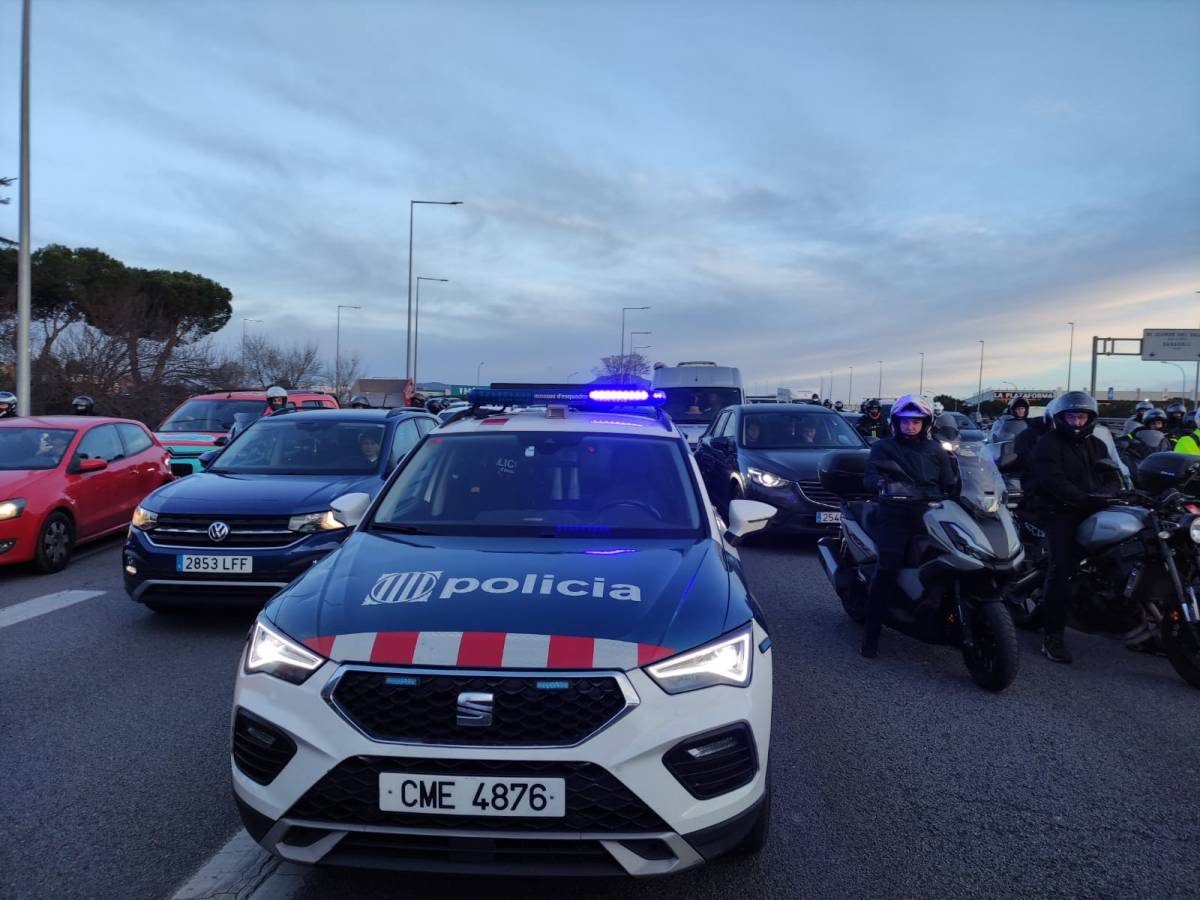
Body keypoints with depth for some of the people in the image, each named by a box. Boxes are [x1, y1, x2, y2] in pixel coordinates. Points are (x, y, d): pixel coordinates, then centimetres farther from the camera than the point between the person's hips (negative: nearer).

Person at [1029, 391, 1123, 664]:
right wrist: (1084, 498, -23)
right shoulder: (1048, 443, 2)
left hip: (1092, 512, 7)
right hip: (1059, 512, -7)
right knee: (1062, 568, -18)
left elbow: (1113, 478, 11)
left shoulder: (1097, 445, 21)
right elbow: (1053, 481, -13)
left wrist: (1102, 495, -12)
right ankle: (1052, 634, -19)